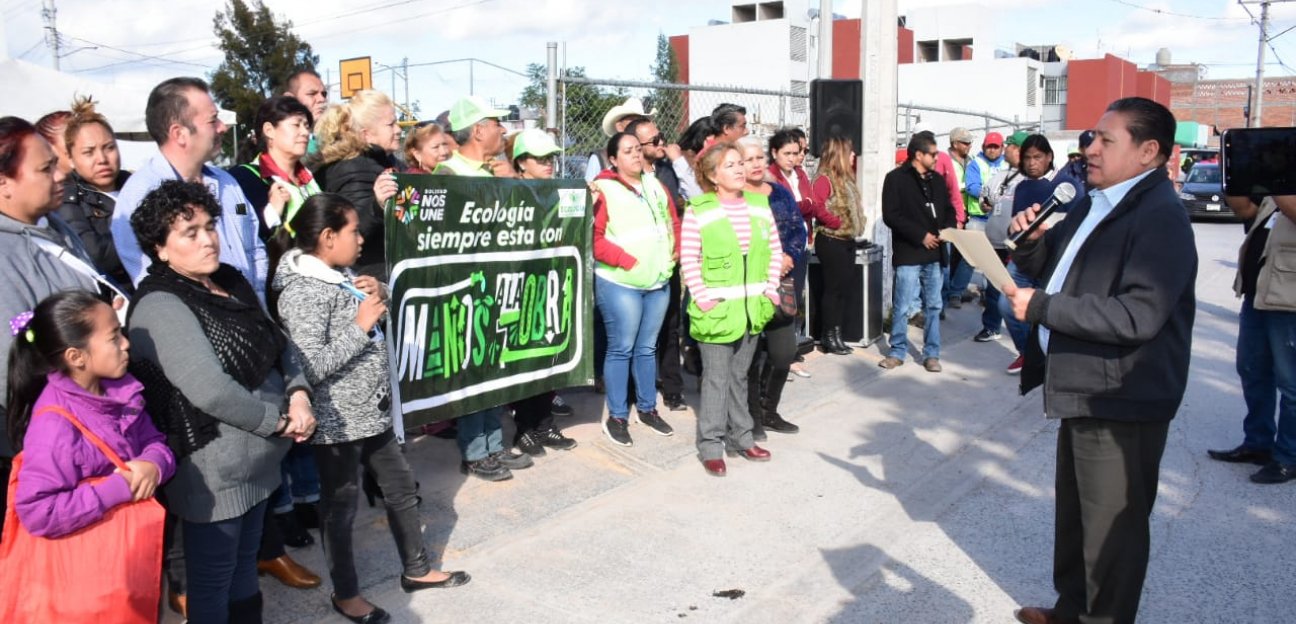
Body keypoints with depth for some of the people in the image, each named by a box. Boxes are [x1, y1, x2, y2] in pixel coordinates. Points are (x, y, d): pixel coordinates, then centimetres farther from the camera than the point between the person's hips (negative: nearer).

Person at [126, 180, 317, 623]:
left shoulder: (231, 282, 7)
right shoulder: (161, 307, -19)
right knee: (212, 586, 9)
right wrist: (280, 420, -15)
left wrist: (298, 395, -7)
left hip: (257, 462, 8)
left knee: (244, 570, 23)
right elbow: (211, 391, -27)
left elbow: (279, 346, 12)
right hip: (214, 473, -8)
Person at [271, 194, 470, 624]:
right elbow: (312, 368, -27)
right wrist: (360, 326, -22)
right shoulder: (301, 292, -20)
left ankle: (416, 569, 37)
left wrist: (379, 298, -1)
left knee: (401, 486, 19)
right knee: (341, 505, 9)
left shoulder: (342, 275, 5)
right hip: (337, 421, -9)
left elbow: (372, 327, 20)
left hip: (372, 410, 9)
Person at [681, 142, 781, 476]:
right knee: (716, 378, 0)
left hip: (753, 307, 5)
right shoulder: (697, 211, -10)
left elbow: (775, 250, 10)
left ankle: (740, 437, 27)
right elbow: (689, 260, -10)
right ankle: (711, 445, 10)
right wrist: (701, 297, -14)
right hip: (717, 308, -5)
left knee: (739, 375, 16)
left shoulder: (760, 204, 5)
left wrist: (770, 289, 3)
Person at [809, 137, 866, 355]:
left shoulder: (845, 178, 14)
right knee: (834, 288, -3)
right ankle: (828, 337, 6)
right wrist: (834, 221, -16)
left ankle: (836, 334, 17)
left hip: (847, 239, 9)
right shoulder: (824, 179, -14)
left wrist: (857, 224, 10)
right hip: (831, 240, -9)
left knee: (843, 287, 10)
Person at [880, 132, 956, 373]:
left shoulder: (937, 179, 13)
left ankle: (932, 353, 17)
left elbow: (948, 209, 20)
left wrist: (947, 229, -2)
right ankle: (897, 351, 13)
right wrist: (920, 235, -15)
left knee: (933, 306, 9)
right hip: (908, 254, -5)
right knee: (902, 307, -1)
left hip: (934, 254, 5)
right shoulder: (896, 178, -5)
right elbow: (890, 215, -12)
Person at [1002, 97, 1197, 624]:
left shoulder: (1160, 217, -20)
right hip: (1083, 391, 10)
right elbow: (1049, 268, 20)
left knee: (1111, 527, 4)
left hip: (1120, 404, -10)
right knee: (1075, 514, 23)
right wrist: (1032, 241, -2)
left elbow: (1138, 315, -31)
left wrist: (1041, 307, -26)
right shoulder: (1097, 205, 11)